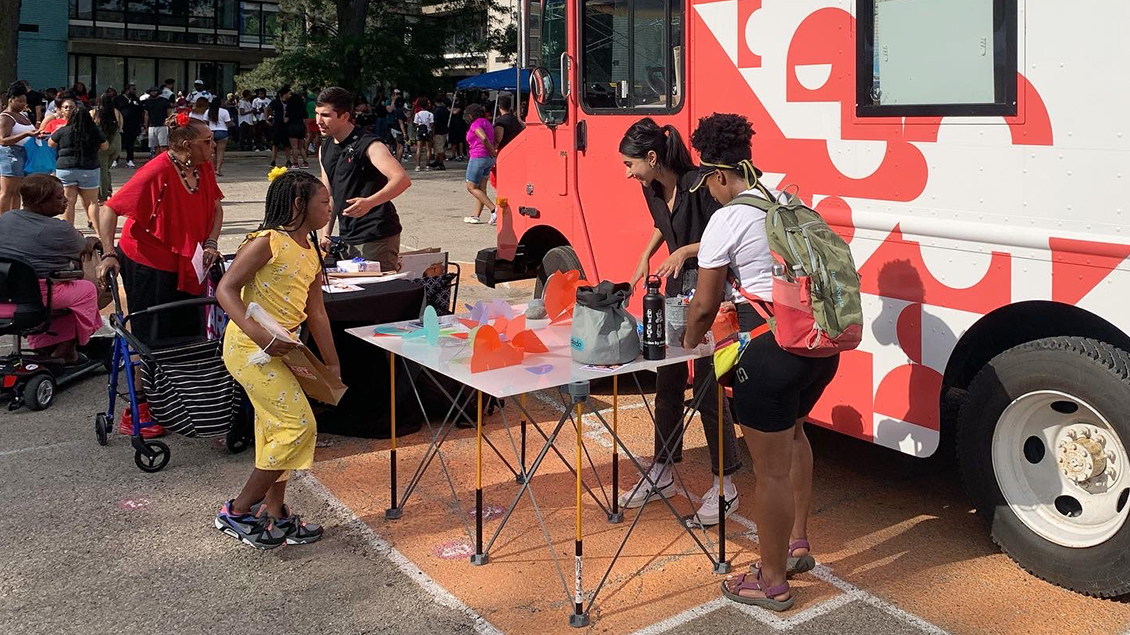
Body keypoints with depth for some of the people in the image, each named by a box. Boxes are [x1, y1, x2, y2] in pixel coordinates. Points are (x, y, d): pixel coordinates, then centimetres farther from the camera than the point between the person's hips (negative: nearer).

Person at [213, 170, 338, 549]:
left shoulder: (311, 254, 12)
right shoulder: (268, 242, -14)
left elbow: (316, 312, 16)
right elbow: (226, 289, -17)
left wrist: (332, 363, 17)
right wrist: (259, 334, -30)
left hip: (279, 349, 9)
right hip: (249, 347, -9)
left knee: (275, 428, 14)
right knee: (298, 424, -10)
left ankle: (274, 515, 27)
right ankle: (238, 512, 2)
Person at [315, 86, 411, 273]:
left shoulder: (368, 145, -14)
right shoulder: (326, 149, 11)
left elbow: (402, 179, -27)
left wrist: (369, 203, -40)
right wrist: (325, 234, 8)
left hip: (377, 238, -8)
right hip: (347, 238, 8)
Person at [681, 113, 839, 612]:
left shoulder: (726, 220, -9)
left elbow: (705, 304, -5)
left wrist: (689, 344, 15)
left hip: (771, 347, -8)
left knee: (771, 469, 6)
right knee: (791, 429, 32)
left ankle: (772, 582, 22)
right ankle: (797, 542, 42)